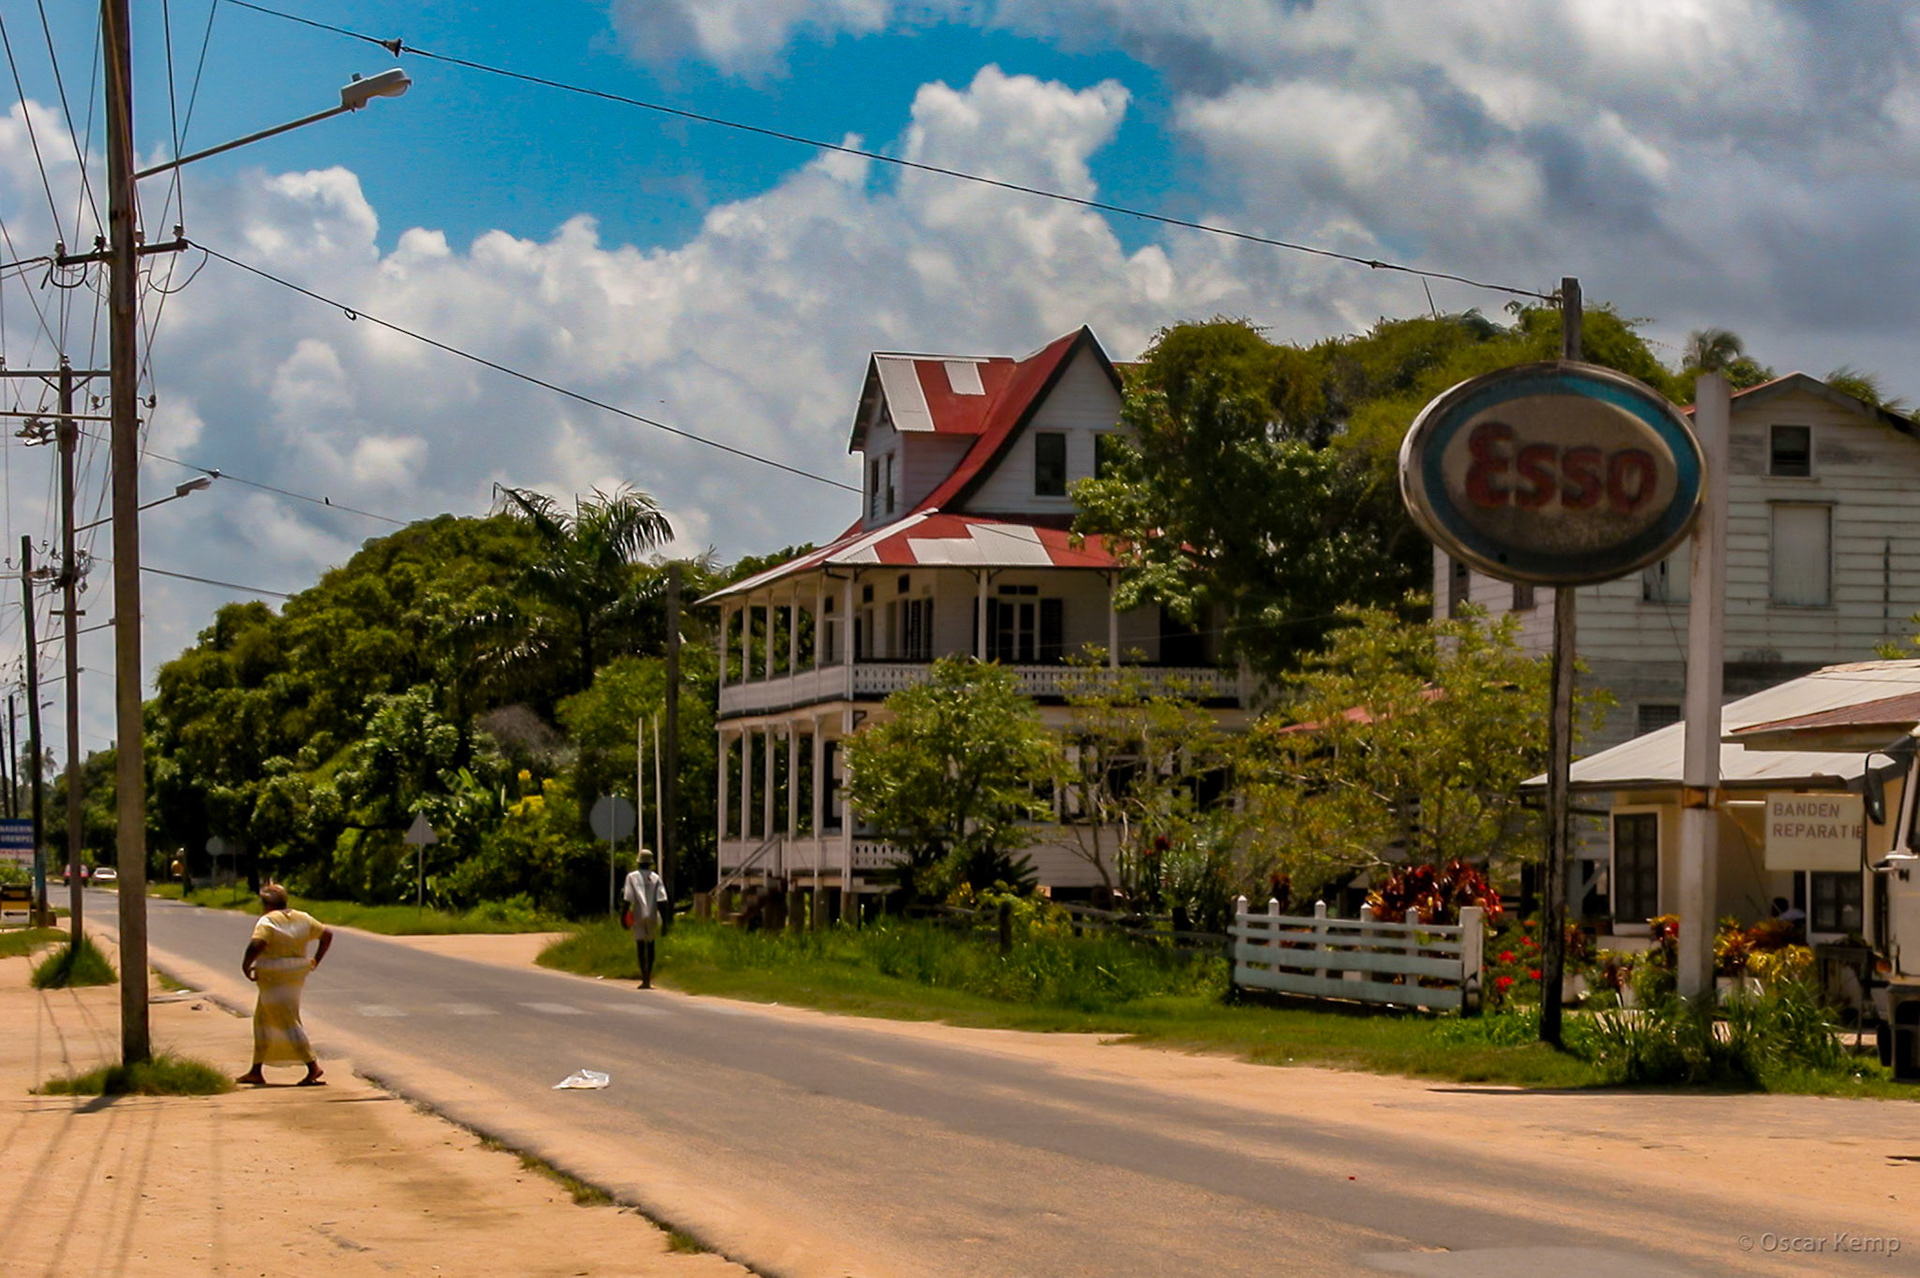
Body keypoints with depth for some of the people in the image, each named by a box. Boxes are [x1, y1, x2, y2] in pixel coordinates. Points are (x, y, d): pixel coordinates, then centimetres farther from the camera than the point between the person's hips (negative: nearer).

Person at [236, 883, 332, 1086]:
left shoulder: (267, 921, -13)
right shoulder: (302, 918, 8)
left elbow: (256, 944, -28)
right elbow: (327, 934, 9)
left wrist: (246, 965, -13)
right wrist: (316, 960, 15)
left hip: (275, 978, -8)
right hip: (296, 976, 8)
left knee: (288, 1023, -5)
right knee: (262, 1020, 17)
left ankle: (313, 1067, -11)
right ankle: (256, 1072, 21)